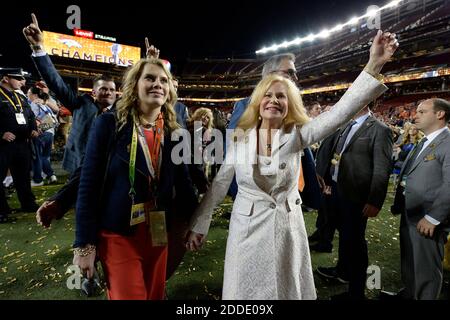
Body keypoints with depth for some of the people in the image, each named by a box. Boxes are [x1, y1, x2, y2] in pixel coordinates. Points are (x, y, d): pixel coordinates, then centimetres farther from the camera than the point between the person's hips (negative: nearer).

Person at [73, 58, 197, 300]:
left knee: (155, 295, 20)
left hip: (158, 232, 4)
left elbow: (183, 182, 6)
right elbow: (89, 185, -10)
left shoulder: (173, 132, 1)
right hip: (118, 234, -4)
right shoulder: (109, 124, -9)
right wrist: (85, 244, -11)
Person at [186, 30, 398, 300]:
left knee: (289, 291, 19)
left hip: (288, 229, 1)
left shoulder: (296, 135, -7)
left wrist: (374, 65, -31)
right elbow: (219, 185, -2)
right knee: (246, 292, 13)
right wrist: (199, 226, 0)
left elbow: (342, 111, -21)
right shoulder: (240, 139, -6)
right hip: (248, 230, 0)